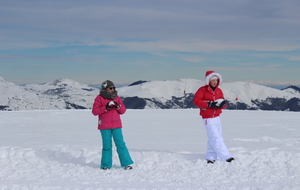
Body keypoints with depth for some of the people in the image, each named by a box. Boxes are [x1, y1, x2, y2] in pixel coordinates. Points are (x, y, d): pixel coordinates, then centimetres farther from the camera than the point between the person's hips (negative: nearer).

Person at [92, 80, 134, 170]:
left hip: (116, 126, 3)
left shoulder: (116, 97, 11)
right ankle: (106, 165, 14)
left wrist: (118, 106, -11)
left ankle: (126, 163, 5)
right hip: (105, 127, -3)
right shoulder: (99, 98, 0)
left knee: (121, 144, -1)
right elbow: (94, 111, -8)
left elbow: (123, 110, 10)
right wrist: (106, 107, -18)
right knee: (107, 146, 2)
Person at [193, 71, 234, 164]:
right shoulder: (202, 90, -7)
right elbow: (196, 101, -16)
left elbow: (222, 103, 15)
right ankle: (226, 157, -11)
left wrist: (223, 103, -10)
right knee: (216, 138, -10)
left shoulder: (219, 91, 11)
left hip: (217, 117, 6)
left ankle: (210, 158, 16)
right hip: (208, 119, -6)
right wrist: (210, 104, -22)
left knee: (213, 139, 8)